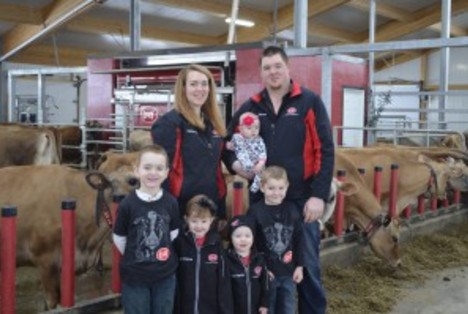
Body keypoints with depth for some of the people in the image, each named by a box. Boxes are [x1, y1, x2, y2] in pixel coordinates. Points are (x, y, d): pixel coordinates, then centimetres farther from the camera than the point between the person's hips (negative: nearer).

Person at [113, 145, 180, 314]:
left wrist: (164, 254, 6)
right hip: (134, 276, -2)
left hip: (165, 275, 2)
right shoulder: (127, 204, -15)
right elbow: (119, 238, -3)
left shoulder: (171, 203, -8)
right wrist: (133, 258, 7)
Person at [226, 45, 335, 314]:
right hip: (262, 200, 3)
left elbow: (325, 151, -6)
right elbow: (229, 144, 16)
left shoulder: (309, 102, -2)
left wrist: (319, 195, -13)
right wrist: (236, 164, -6)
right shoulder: (251, 108, 7)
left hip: (301, 200, -3)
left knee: (307, 265, 7)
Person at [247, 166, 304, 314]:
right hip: (266, 271, -3)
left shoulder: (292, 210, -1)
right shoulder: (255, 211, -12)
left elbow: (299, 240, 4)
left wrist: (299, 265, 3)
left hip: (288, 271, 3)